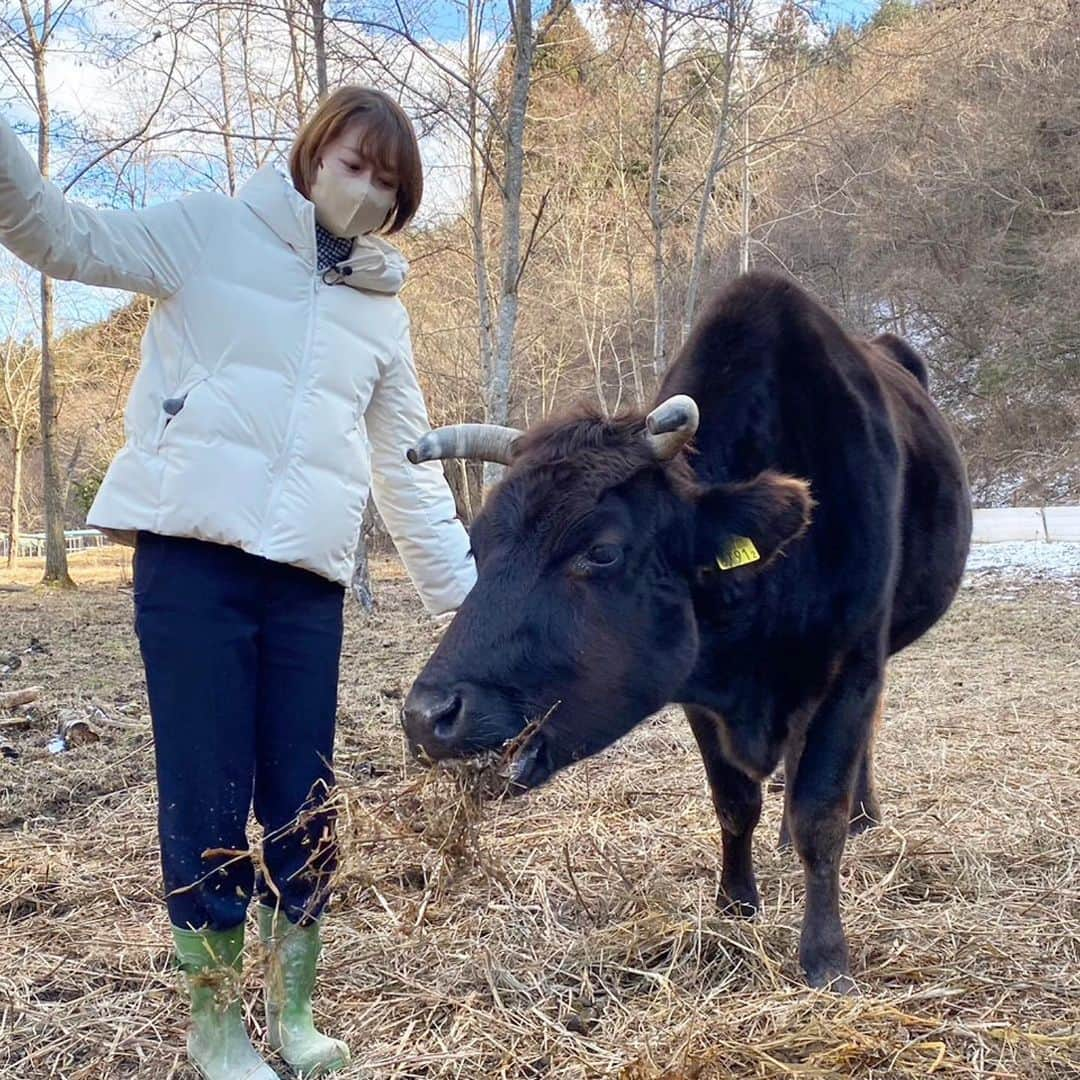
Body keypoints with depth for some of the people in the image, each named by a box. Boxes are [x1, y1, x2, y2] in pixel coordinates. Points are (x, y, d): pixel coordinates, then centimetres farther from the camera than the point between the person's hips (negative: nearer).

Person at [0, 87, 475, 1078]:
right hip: (191, 555, -3)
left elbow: (410, 471, 18)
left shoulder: (383, 312, 15)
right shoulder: (213, 231, 5)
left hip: (309, 578, 4)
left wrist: (464, 595, 15)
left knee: (305, 798, 7)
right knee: (205, 792, 1)